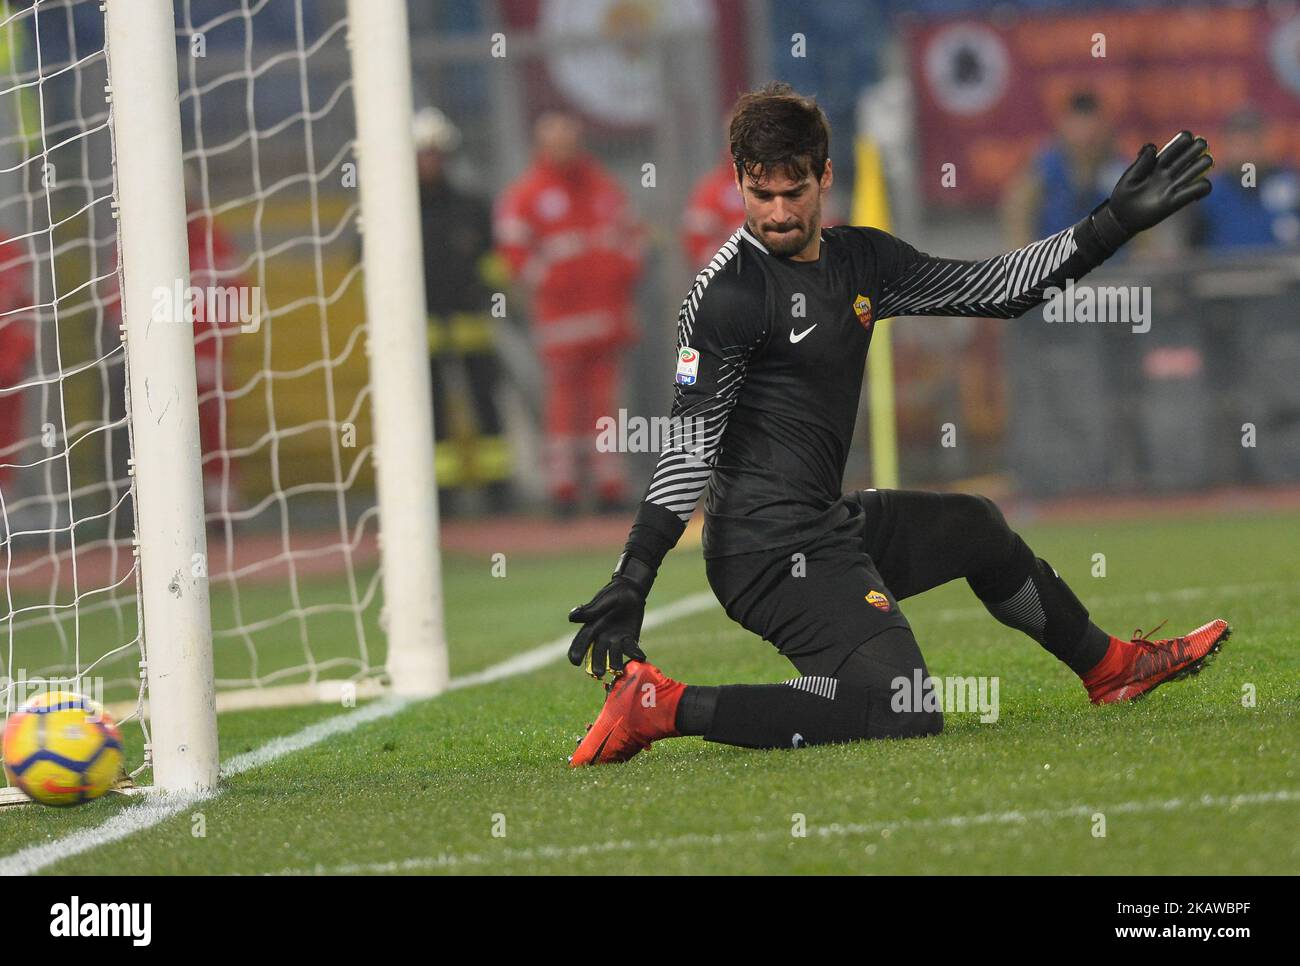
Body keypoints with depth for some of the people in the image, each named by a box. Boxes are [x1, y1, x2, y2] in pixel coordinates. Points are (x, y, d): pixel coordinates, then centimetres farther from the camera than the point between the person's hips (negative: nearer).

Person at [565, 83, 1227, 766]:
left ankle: (1111, 666, 55)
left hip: (828, 524, 10)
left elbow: (994, 289, 16)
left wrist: (1117, 221, 12)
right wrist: (631, 579, -26)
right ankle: (665, 706, -23)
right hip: (772, 548, -10)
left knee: (978, 529, 32)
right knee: (904, 715, -23)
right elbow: (691, 442, -19)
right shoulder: (728, 293, -15)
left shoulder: (861, 260, 9)